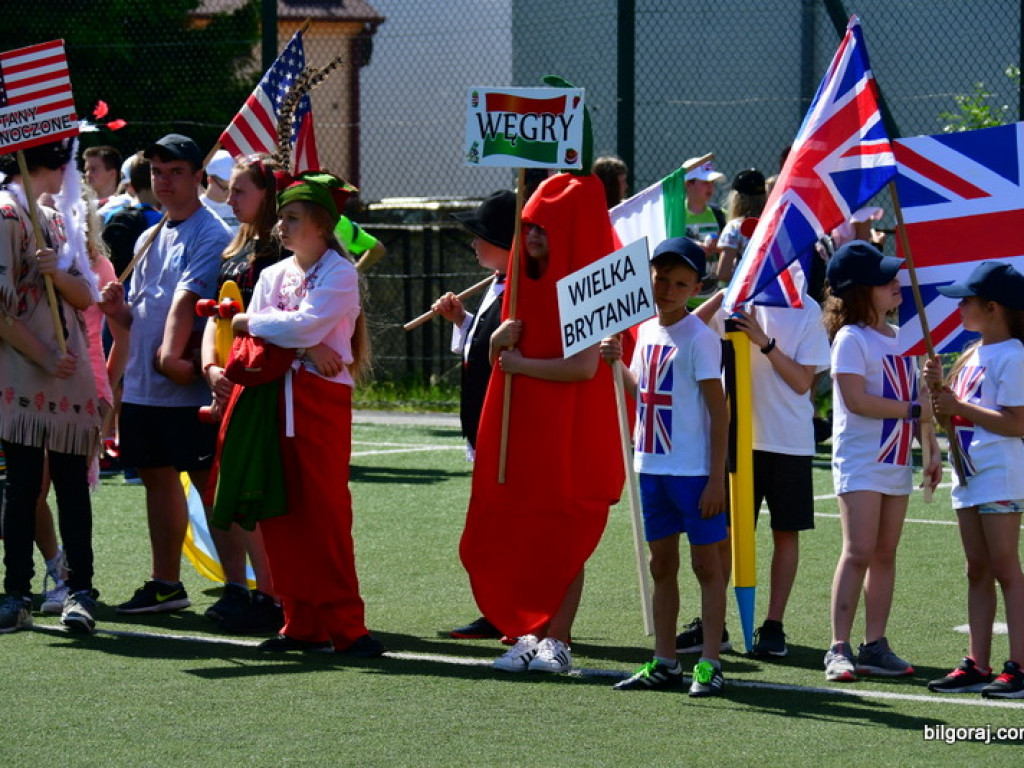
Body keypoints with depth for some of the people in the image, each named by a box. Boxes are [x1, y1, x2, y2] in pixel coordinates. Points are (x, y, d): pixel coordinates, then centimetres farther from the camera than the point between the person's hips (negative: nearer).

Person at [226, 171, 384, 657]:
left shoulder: (339, 274, -4)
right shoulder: (273, 274, 15)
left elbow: (305, 326, -17)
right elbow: (253, 343, 4)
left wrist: (251, 323, -3)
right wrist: (308, 347, -11)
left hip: (323, 400, -6)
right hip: (277, 396, 6)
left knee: (326, 512, -9)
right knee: (281, 512, 3)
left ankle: (345, 625, -7)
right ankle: (302, 624, 8)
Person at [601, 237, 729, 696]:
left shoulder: (699, 338, -12)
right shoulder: (647, 332, 10)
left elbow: (719, 409, -13)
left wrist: (716, 478, -17)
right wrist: (615, 363, 4)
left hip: (694, 470, -7)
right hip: (652, 466, 8)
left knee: (705, 563, -2)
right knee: (662, 564, 11)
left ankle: (710, 664, 0)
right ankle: (664, 662, 17)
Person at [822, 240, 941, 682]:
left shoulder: (900, 337, 14)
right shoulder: (851, 338, -9)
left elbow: (918, 397, 19)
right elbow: (856, 400, -19)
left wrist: (932, 448, 12)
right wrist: (912, 410, -13)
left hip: (896, 461, 7)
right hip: (860, 462, -7)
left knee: (885, 555, 6)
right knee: (858, 552, -12)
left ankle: (875, 647, 8)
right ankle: (838, 649, -12)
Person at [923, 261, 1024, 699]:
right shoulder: (972, 355, 16)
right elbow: (954, 409, 19)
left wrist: (960, 408, -17)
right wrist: (939, 387, 1)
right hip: (969, 477, 9)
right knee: (977, 572, 9)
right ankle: (977, 665, 11)